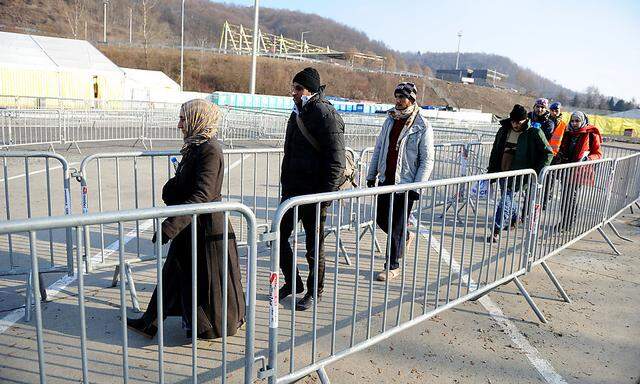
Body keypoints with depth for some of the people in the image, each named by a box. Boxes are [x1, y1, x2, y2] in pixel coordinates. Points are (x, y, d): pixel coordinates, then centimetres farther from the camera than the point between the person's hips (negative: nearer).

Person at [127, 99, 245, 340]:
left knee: (207, 282, 8)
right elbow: (175, 187, 18)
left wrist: (171, 226, -32)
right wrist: (171, 189, -3)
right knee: (175, 273, 18)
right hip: (190, 225, 9)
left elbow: (201, 196, -28)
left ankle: (212, 328, 29)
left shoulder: (209, 150, -20)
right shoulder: (195, 147, 9)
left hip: (206, 228, -9)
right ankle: (150, 322, 33)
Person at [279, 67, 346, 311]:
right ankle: (292, 282, 31)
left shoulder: (327, 116, -14)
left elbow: (335, 162, -17)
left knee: (314, 245, 6)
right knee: (279, 237, 12)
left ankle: (314, 292, 25)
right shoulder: (298, 114, 12)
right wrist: (285, 185, 18)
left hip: (314, 194, -8)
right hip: (292, 190, 8)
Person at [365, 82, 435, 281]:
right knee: (381, 218, 14)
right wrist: (371, 174, 12)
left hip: (405, 183, -6)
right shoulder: (390, 120, 8)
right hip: (386, 180, 6)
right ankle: (405, 235, 43)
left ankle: (393, 266, 16)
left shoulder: (422, 127, -9)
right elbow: (378, 148, 14)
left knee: (397, 227, 1)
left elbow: (427, 160, -10)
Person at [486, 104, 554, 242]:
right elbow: (495, 152, 14)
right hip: (503, 173, 6)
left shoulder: (534, 133, -8)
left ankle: (496, 230, -14)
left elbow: (548, 153, -4)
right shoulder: (504, 131, 7)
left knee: (507, 200, -15)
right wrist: (491, 173, 12)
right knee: (507, 198, 19)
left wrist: (537, 173, -11)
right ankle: (513, 219, 45)